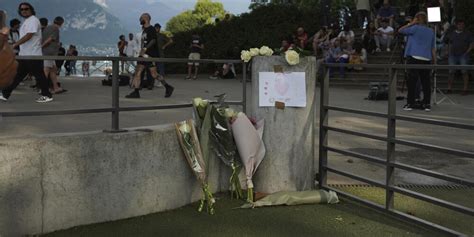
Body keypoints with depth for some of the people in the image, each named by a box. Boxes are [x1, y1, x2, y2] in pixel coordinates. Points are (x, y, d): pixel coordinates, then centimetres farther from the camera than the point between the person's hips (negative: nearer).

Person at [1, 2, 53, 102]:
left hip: (33, 55, -9)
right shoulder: (26, 21, 19)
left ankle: (47, 96, 7)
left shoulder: (33, 20, -10)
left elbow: (29, 36, -20)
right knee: (17, 75, 9)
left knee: (39, 75, -3)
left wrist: (15, 44, -19)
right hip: (24, 54, 9)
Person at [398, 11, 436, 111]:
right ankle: (427, 104, 8)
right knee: (426, 81, 7)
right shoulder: (431, 31, 13)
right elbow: (433, 48, 13)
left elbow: (400, 30, 3)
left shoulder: (415, 28, -3)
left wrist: (411, 23, 8)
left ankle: (410, 103, -3)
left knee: (412, 81, -2)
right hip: (426, 59, 5)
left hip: (414, 58, -5)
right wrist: (435, 61, 15)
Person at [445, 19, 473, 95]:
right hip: (453, 55, 3)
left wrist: (467, 52, -9)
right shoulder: (451, 34, 16)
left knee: (465, 72, -8)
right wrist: (449, 53, 7)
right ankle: (449, 88, -1)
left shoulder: (468, 34, 7)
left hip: (463, 55, -3)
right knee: (451, 72, -4)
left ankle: (465, 89, -7)